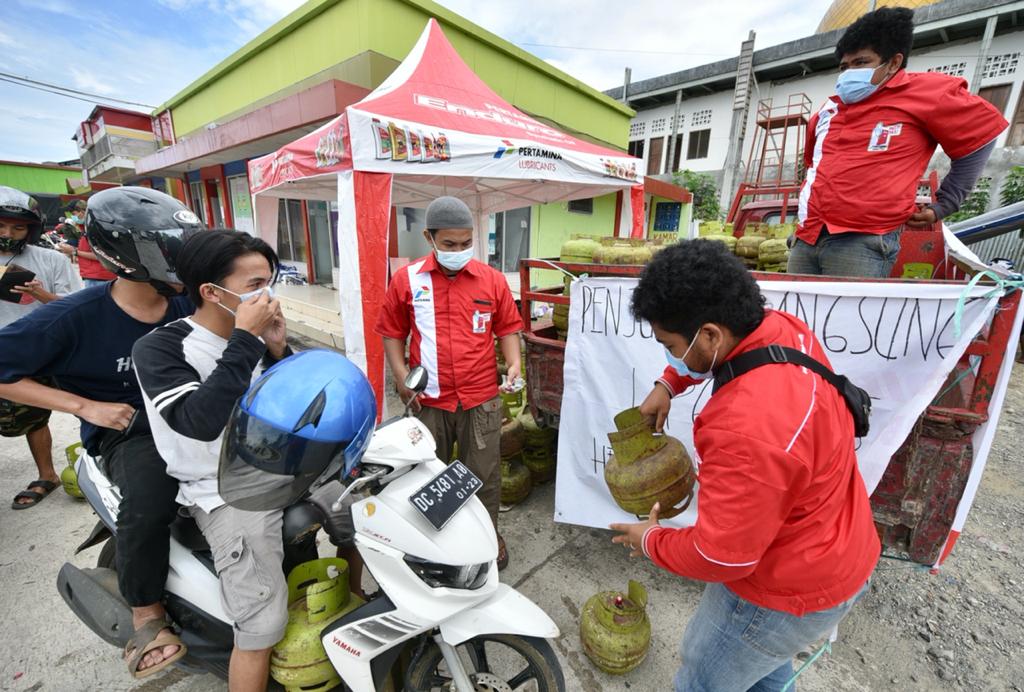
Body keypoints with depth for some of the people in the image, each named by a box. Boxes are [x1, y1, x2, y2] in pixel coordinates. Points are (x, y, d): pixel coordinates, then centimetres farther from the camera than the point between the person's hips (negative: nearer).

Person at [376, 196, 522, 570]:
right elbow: (392, 332, 5)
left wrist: (514, 363, -10)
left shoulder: (492, 280, -1)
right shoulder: (406, 280, -2)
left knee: (484, 475, 14)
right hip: (428, 400, 1)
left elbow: (508, 327, 6)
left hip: (481, 399, 0)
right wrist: (401, 376, -6)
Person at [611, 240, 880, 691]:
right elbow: (712, 350, 10)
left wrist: (649, 541, -12)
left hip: (791, 590, -8)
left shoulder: (749, 429, -42)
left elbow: (721, 557, -29)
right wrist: (666, 386, 1)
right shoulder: (785, 329, -14)